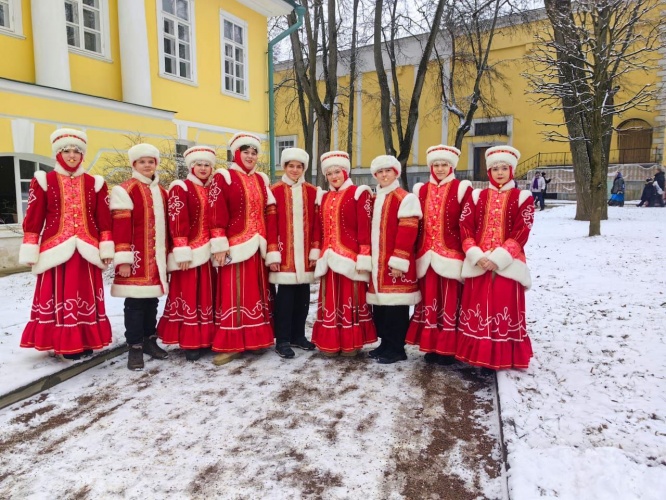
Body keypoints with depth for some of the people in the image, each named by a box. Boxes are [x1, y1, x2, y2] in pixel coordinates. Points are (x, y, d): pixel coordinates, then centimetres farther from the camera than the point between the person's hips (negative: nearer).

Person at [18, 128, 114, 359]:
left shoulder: (95, 183, 9)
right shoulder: (43, 181, 4)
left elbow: (104, 220, 7)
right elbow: (33, 219, 2)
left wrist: (106, 249, 3)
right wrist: (30, 250, -2)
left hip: (86, 251, 2)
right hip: (55, 250, -1)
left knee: (87, 297, 6)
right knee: (58, 296, 2)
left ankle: (86, 342, 17)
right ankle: (65, 344, 12)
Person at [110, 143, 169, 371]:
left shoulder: (161, 192, 15)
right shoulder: (125, 190, -6)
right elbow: (120, 226, -12)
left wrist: (167, 253, 17)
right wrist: (123, 259, -17)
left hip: (157, 257, 6)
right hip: (137, 258, -6)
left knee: (152, 301, 14)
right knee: (135, 302, -1)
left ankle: (150, 341, 26)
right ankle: (135, 348, 8)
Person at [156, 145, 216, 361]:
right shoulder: (180, 188, -4)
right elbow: (177, 222, -12)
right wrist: (182, 252, -18)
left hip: (209, 252, 6)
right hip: (190, 254, -6)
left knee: (207, 296, 11)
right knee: (189, 296, -1)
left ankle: (207, 338, 22)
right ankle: (190, 343, 8)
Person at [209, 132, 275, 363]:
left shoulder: (261, 180, 16)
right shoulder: (223, 177, -2)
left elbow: (268, 215, 15)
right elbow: (216, 214, -10)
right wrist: (219, 245, -16)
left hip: (258, 247, 6)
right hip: (235, 247, -6)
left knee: (257, 293, 11)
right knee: (234, 295, -3)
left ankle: (254, 339, 22)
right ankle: (230, 344, 5)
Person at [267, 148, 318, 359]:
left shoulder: (312, 191, 9)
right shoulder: (275, 191, -1)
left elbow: (316, 224, 8)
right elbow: (271, 224, -5)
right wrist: (273, 253, -10)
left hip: (305, 254, 4)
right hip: (284, 253, -3)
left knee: (303, 296, 10)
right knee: (285, 296, 0)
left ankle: (298, 336, 24)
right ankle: (282, 340, 10)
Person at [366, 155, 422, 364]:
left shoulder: (405, 198, -8)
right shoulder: (374, 199, 17)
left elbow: (407, 232, -15)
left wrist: (399, 260, -20)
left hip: (394, 264, -8)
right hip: (377, 263, 8)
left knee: (395, 308, -3)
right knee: (379, 307, 13)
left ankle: (396, 349, 9)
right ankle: (385, 344, 26)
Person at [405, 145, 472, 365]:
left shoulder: (462, 189, -1)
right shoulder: (421, 190, 12)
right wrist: (416, 253, 9)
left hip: (451, 257, -4)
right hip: (426, 258, 4)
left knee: (450, 303, 0)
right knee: (429, 301, 10)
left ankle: (448, 348, 12)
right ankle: (431, 346, 21)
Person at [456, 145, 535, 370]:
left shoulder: (522, 198, 4)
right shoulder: (477, 196, 10)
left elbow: (521, 234, -5)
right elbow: (465, 228, 3)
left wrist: (498, 257, -15)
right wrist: (476, 255, -11)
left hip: (507, 264, -2)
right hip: (477, 263, 2)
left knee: (505, 309, 0)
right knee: (476, 308, 5)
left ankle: (503, 358, 13)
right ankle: (476, 355, 18)